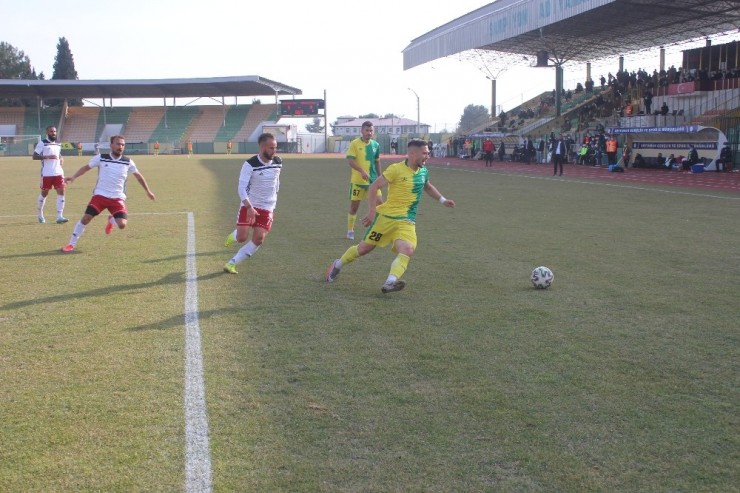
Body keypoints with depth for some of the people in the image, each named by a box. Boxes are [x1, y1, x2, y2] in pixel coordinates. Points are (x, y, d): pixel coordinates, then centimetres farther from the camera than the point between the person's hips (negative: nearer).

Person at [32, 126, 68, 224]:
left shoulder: (58, 144, 14)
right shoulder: (42, 143, -4)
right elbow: (34, 157, -9)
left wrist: (61, 159, 7)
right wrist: (47, 157, -21)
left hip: (58, 172, 5)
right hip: (46, 174, -5)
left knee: (61, 192, -6)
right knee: (44, 193, 8)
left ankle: (59, 216, -6)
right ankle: (40, 213, 29)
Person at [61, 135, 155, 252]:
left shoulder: (128, 162, 0)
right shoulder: (101, 158, -3)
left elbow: (138, 176, 14)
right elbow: (86, 167, 7)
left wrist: (148, 191, 18)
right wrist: (73, 177, -7)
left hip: (117, 198, 1)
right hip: (100, 195, -1)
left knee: (122, 224, -16)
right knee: (85, 218, -12)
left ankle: (111, 220, 23)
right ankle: (71, 244, 5)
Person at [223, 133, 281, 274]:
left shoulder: (278, 163, -2)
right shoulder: (250, 165, -17)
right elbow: (241, 188, -22)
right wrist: (249, 207, -34)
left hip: (267, 208, 4)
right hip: (249, 206, -3)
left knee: (259, 239, -10)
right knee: (242, 238, -11)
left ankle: (232, 263, 1)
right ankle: (234, 236, 28)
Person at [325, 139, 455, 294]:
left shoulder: (423, 172, 8)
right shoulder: (396, 169, -13)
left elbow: (428, 187, 32)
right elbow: (374, 187, -12)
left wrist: (442, 200, 24)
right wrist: (372, 211, -17)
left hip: (407, 221, 4)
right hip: (386, 216, -4)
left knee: (407, 250, -24)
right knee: (365, 247, 7)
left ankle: (390, 283, -32)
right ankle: (337, 265, 32)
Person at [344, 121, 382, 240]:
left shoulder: (376, 145, 6)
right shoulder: (355, 144, -8)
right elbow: (350, 161, -16)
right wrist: (362, 171, -28)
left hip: (373, 179, 3)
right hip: (357, 180, -3)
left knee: (379, 202, -8)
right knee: (354, 205, 4)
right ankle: (350, 230, 19)